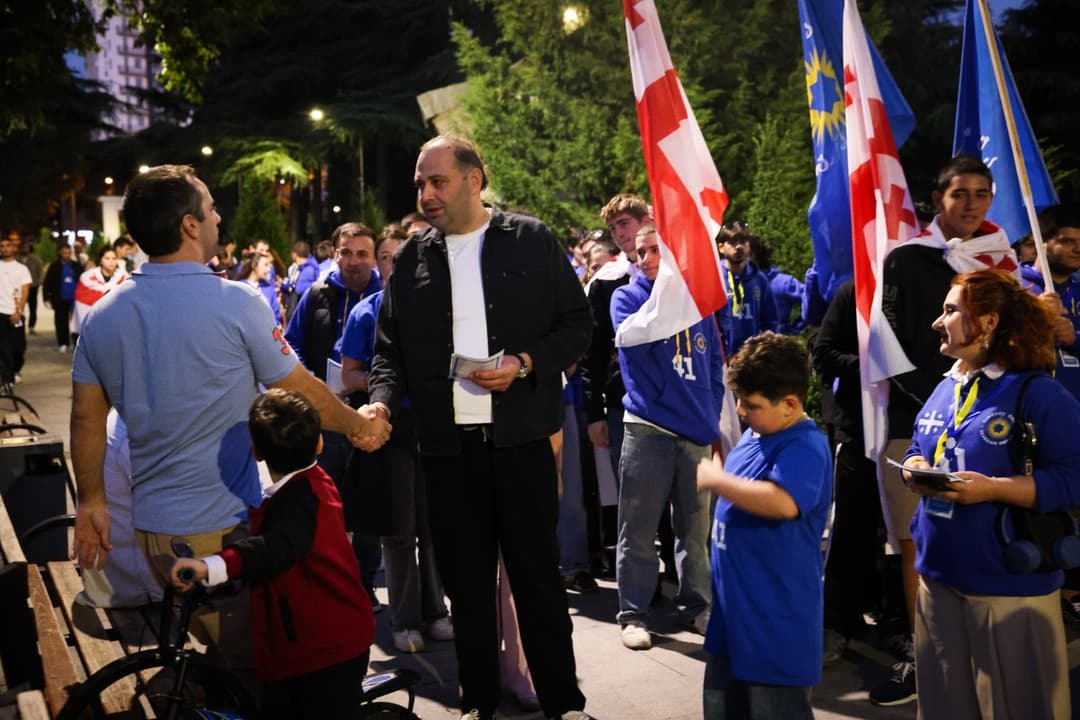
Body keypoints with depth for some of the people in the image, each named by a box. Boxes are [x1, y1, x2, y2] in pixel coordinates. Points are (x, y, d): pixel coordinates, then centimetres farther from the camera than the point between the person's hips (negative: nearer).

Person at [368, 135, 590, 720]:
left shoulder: (531, 241, 1)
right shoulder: (411, 259, 8)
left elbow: (577, 325, 2)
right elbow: (391, 349, 9)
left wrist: (525, 364, -13)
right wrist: (382, 401, -10)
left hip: (520, 439, -2)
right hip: (447, 444, 3)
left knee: (537, 574, 6)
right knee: (464, 580, 11)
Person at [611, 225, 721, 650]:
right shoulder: (627, 296, 3)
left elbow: (714, 364, 18)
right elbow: (633, 339, -17)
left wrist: (712, 416, 11)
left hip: (696, 430, 3)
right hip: (647, 427, -3)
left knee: (695, 526, 10)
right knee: (638, 528, -1)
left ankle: (696, 605, 23)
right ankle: (632, 613, 8)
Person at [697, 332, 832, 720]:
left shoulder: (804, 448, -22)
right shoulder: (757, 433, 7)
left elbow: (782, 502, -41)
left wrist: (716, 479, -30)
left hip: (776, 625, -10)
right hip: (733, 611, 10)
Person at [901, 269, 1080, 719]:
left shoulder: (1037, 393, -14)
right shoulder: (944, 390, 10)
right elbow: (918, 449, 21)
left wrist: (992, 488, -26)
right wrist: (914, 469, -2)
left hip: (1010, 583, -7)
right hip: (939, 576, 7)